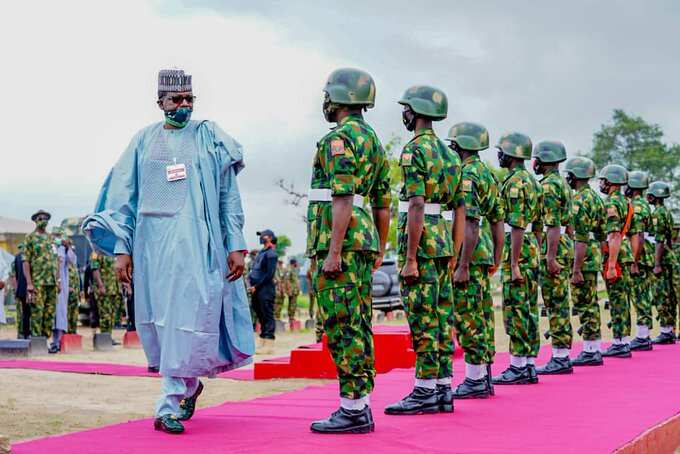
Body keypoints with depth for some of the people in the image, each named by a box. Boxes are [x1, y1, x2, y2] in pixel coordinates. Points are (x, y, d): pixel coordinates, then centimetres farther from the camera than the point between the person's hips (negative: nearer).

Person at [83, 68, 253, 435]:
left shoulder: (210, 138, 8)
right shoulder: (144, 140, 11)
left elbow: (228, 196, 7)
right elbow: (124, 197, 11)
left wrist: (236, 245, -1)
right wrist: (122, 248, 2)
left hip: (197, 241, -2)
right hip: (153, 241, 2)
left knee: (190, 316, -10)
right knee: (159, 321, 5)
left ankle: (169, 407, -5)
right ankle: (189, 385, 28)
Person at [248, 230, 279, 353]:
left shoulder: (271, 253, -7)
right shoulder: (260, 252, 19)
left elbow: (270, 274, -14)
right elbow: (254, 269, 24)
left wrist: (256, 286, -13)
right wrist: (250, 280, 5)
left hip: (266, 289, -9)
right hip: (256, 289, 9)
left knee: (267, 316, -8)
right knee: (260, 316, 10)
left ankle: (269, 344, -9)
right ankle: (262, 342, 14)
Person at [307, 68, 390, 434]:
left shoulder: (339, 139, -10)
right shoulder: (374, 141, 18)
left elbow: (343, 199, -19)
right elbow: (383, 204, 19)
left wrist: (333, 251, -21)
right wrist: (379, 250, 24)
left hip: (338, 243, -9)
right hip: (364, 242, 9)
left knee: (342, 327, -7)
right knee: (358, 326, 10)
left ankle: (352, 410, -6)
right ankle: (361, 406, 14)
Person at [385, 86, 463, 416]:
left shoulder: (415, 150, -11)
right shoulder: (448, 153, 16)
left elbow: (417, 206, -19)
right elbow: (461, 210, 16)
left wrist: (410, 258, -18)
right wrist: (453, 255, 20)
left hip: (421, 244, -9)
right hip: (443, 243, 9)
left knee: (422, 319, -6)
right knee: (441, 317, 9)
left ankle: (425, 391, -3)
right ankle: (443, 389, 13)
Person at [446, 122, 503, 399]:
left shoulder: (466, 175, -14)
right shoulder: (487, 174, 16)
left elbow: (470, 224, -21)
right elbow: (498, 221, 19)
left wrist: (463, 266, -21)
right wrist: (496, 259, 22)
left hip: (470, 255, -10)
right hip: (484, 254, 10)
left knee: (467, 317, -6)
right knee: (482, 316, 12)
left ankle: (474, 381, -3)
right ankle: (484, 377, 17)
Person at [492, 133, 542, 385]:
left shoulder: (514, 182, -14)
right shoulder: (530, 180, 17)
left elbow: (516, 227, -20)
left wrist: (514, 265, -21)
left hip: (517, 250, -10)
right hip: (532, 249, 10)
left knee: (515, 310, -7)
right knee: (527, 309, 10)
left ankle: (517, 368, -5)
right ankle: (527, 366, 13)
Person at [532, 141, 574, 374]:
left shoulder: (548, 185, -13)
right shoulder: (562, 183, 18)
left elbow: (553, 225, -20)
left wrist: (550, 256, -23)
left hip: (554, 247, -10)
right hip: (566, 244, 10)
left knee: (555, 304, -8)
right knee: (560, 303, 11)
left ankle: (559, 358, -6)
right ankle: (563, 356, 14)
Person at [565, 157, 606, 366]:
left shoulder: (579, 200, -16)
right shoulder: (596, 198, 14)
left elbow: (581, 239, -21)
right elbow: (601, 233, 18)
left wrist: (576, 269, -20)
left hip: (583, 260, -10)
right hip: (595, 257, 10)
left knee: (584, 305, -5)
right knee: (591, 304, 12)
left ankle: (589, 351, -3)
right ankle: (594, 350, 16)